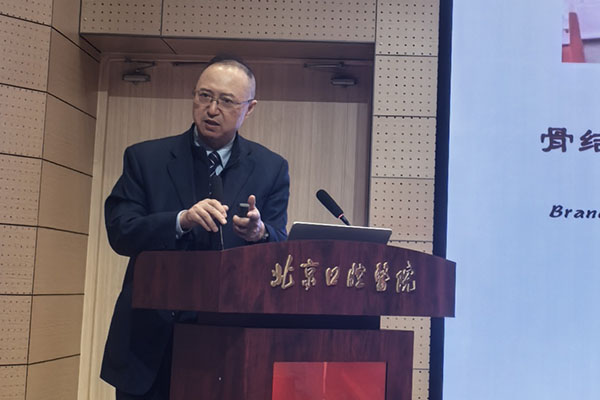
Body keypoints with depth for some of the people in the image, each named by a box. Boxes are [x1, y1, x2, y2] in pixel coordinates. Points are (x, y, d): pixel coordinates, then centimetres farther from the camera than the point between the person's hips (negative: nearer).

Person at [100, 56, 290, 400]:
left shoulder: (271, 169, 4)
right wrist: (182, 220, -25)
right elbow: (120, 232, -8)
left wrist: (259, 232, -25)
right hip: (151, 340, 0)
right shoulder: (144, 158, 2)